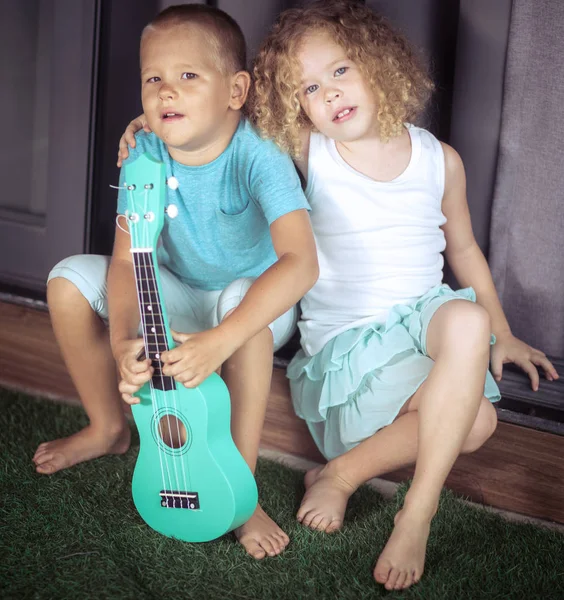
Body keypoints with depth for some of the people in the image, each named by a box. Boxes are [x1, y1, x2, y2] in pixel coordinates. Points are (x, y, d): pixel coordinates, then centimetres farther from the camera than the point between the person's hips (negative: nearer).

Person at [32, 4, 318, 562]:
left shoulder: (257, 158, -32)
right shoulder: (146, 156, -17)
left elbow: (300, 262, -44)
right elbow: (127, 259, -20)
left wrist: (219, 341, -53)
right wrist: (122, 340, -39)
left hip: (257, 304, -5)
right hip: (180, 296, 5)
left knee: (240, 304, -39)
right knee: (70, 280, -9)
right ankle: (108, 428, 11)